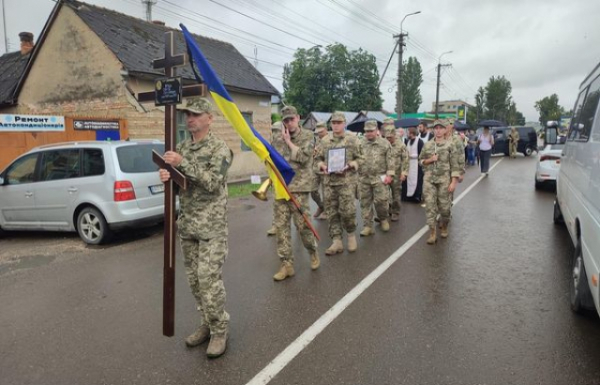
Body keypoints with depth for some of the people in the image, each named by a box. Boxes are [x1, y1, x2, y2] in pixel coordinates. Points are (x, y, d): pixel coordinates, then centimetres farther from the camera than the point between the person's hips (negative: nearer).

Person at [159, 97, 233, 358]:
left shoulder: (219, 148, -8)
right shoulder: (182, 148, 13)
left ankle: (219, 330, 9)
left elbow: (213, 183, -21)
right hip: (187, 225, 7)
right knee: (195, 279, 12)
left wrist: (183, 164, -25)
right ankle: (207, 324, 27)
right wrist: (166, 178, -7)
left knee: (210, 279, -7)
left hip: (212, 226, -7)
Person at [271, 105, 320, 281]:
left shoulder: (308, 136, 0)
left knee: (302, 224, 0)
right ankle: (286, 264, 10)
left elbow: (303, 157, -14)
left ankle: (313, 252, 28)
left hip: (299, 187, -4)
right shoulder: (278, 140, 11)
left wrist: (289, 141, -8)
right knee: (281, 226, 2)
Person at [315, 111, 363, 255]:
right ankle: (337, 241, 12)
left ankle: (351, 235, 20)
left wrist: (349, 165, -16)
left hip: (347, 181, -4)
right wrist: (322, 166, -5)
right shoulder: (324, 140, 11)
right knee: (332, 212, 4)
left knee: (347, 211, -6)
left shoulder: (353, 139, 0)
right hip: (329, 181, 4)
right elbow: (318, 158, 16)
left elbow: (360, 159, -1)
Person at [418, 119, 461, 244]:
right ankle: (432, 233, 2)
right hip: (429, 179, 2)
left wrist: (453, 182, -11)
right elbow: (421, 160, 15)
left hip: (444, 180, -2)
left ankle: (444, 227, 33)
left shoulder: (450, 145, -2)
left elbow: (455, 165, -4)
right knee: (430, 205, -3)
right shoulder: (427, 145, 6)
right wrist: (430, 160, -7)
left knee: (444, 206, 6)